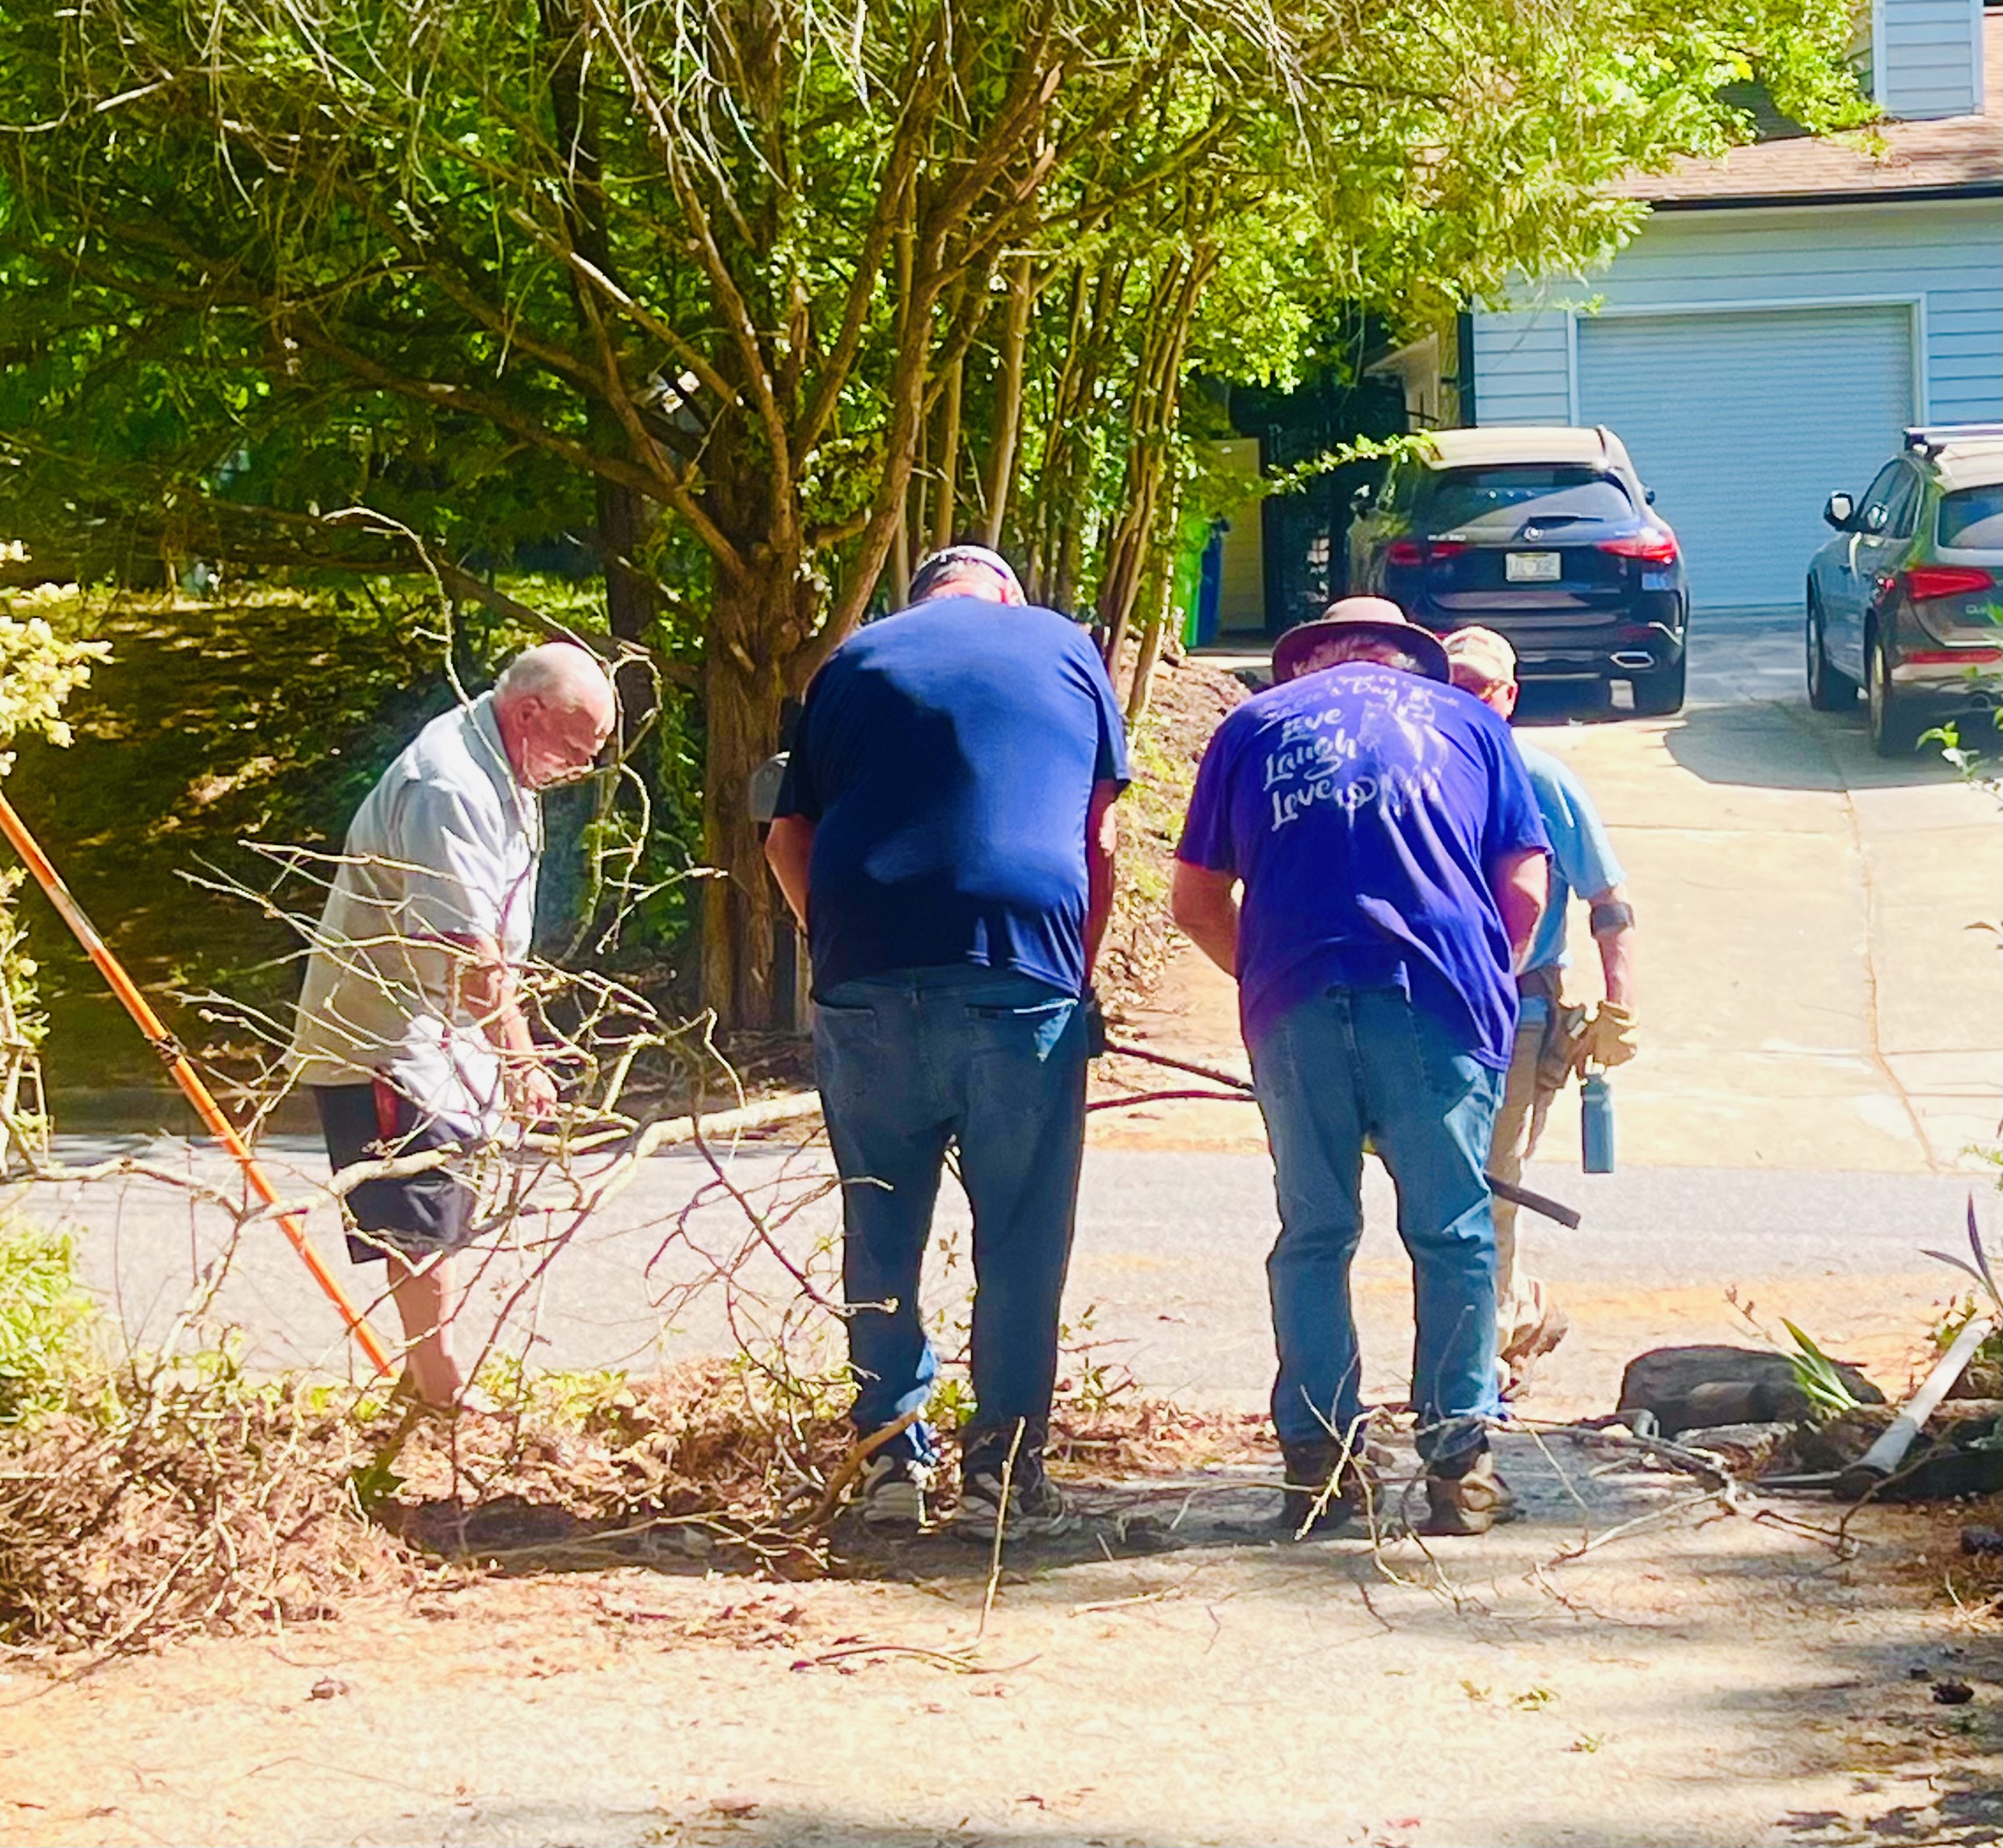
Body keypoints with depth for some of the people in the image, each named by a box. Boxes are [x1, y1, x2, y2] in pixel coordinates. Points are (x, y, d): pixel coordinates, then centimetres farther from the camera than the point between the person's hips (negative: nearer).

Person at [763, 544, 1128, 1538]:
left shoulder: (853, 662, 20)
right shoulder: (1062, 647, 16)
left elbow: (788, 841, 13)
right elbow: (1099, 837, 13)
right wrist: (1078, 971, 19)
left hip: (864, 977, 2)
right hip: (1021, 973, -2)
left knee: (881, 1233, 12)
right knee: (1020, 1241, 3)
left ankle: (892, 1456, 12)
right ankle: (1003, 1467, 1)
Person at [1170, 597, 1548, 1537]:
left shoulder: (1254, 726, 22)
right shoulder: (1466, 721, 21)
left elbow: (1197, 903, 19)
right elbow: (1524, 889, 13)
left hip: (1293, 1003, 1)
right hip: (1441, 999, -1)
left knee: (1313, 1235, 10)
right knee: (1452, 1235, 5)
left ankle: (1319, 1461, 9)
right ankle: (1458, 1462, 4)